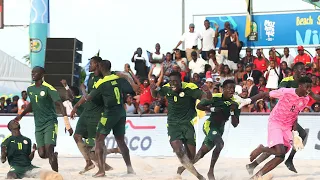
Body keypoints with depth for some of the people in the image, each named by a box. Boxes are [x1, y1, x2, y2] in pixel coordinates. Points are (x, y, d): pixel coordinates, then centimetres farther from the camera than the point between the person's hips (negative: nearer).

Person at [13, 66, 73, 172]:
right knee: (42, 154, -2)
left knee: (49, 151, -18)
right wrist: (21, 115, 20)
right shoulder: (30, 89, 8)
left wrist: (67, 124, -25)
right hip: (38, 125, 6)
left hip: (50, 123, -6)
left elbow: (60, 105, -17)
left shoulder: (48, 88, -12)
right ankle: (54, 156, 31)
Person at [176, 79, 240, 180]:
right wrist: (212, 109, -20)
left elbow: (235, 124, -6)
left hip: (220, 129, 5)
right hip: (210, 125, -5)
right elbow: (199, 106, -7)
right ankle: (211, 171, -17)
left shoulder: (235, 103, -6)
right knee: (220, 144, -30)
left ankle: (184, 166, 31)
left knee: (202, 152, 11)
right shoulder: (215, 97, -17)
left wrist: (232, 112, -21)